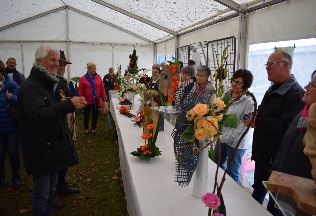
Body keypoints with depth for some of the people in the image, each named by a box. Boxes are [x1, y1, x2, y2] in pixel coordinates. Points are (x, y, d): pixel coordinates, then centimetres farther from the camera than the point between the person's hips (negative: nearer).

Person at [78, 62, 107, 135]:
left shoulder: (98, 77, 1)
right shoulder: (83, 78, -7)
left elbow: (102, 87, 4)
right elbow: (80, 91, -6)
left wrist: (104, 96, -3)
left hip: (96, 101, 2)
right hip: (87, 101, -2)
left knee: (95, 115, 11)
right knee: (86, 115, 13)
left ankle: (93, 128, 27)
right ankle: (86, 128, 29)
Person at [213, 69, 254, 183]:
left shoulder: (249, 102, -17)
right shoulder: (227, 96, 1)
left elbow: (242, 127, -19)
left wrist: (224, 138, -19)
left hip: (236, 142, -6)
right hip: (222, 138, 7)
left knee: (232, 172, 11)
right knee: (217, 165, 23)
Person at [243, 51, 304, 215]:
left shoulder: (295, 94, -20)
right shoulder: (273, 89, 12)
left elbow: (286, 126, -30)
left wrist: (257, 122, -21)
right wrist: (254, 115, 3)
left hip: (276, 157, -9)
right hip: (262, 153, 9)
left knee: (274, 196, 9)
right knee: (258, 189, 25)